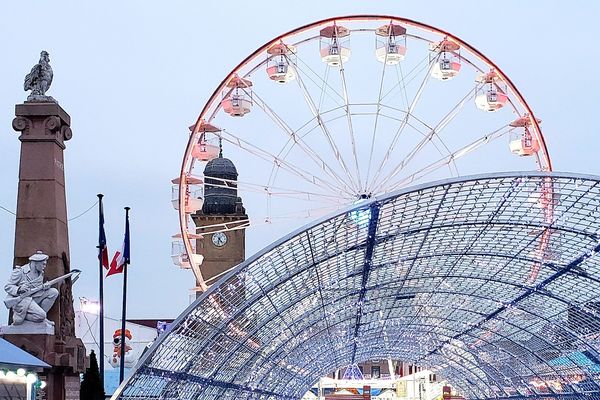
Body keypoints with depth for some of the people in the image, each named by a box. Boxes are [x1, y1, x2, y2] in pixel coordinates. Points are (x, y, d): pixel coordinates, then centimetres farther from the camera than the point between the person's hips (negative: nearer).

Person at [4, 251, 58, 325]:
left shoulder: (40, 273, 12)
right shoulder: (20, 271, -10)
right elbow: (7, 287, -8)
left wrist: (44, 287, -4)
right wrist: (19, 289, -28)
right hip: (21, 299, -8)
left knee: (54, 292, -4)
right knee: (41, 316, -27)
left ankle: (40, 317, -2)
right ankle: (19, 316, -8)